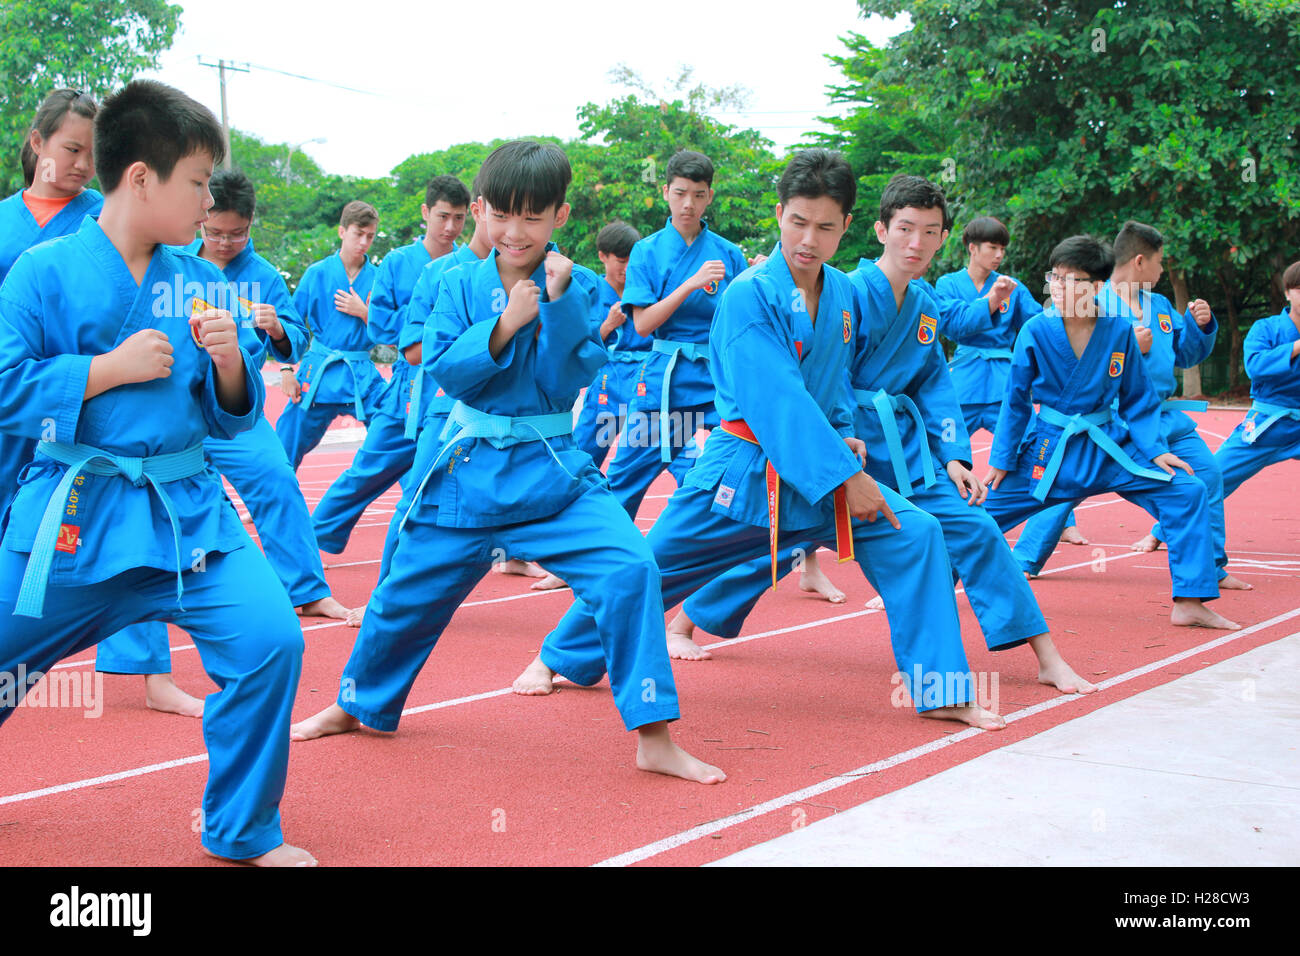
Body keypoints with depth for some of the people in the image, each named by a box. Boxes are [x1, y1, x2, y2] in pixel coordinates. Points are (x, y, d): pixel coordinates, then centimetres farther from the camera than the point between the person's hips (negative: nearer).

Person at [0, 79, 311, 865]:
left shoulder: (200, 282, 5)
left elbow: (232, 418, 10)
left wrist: (229, 363, -10)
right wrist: (109, 368, -16)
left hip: (186, 509, 3)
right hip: (73, 512, -2)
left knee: (269, 639, -14)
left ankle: (243, 831, 7)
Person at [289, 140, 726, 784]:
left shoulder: (576, 287, -3)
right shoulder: (460, 285, 1)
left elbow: (571, 379, -11)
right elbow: (442, 368, -8)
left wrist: (558, 300, -21)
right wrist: (504, 325, -20)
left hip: (552, 471, -1)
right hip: (464, 468, 1)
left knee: (629, 569, -20)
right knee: (409, 592, 12)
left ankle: (653, 738, -13)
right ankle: (358, 706, 39)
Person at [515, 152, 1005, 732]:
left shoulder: (842, 293, 4)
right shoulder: (748, 295, -17)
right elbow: (778, 398, -25)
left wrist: (844, 435, 3)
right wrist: (845, 474, -28)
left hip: (822, 469, 5)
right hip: (745, 467, -5)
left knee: (914, 536, -10)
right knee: (649, 567, 1)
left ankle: (941, 691, -3)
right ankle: (561, 658, 26)